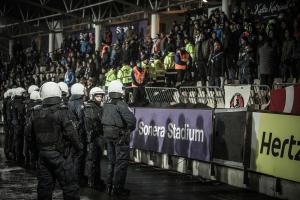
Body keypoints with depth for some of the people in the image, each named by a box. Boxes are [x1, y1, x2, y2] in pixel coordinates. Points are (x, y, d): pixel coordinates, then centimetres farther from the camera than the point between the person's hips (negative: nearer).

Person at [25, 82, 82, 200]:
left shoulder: (36, 113, 3)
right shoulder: (61, 112, -14)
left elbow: (29, 134, 10)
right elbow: (70, 132, -15)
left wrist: (36, 151, 21)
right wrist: (78, 147, 0)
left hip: (42, 154, 6)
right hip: (60, 155, -5)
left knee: (44, 186, 14)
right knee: (69, 186, 0)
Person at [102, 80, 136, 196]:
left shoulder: (106, 105, 5)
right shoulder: (120, 104, -19)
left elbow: (103, 120, 13)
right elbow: (131, 119, -27)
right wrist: (130, 128, -9)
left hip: (108, 136, 8)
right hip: (120, 136, -8)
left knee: (112, 161, 18)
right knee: (121, 163, 0)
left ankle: (110, 186, 24)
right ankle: (118, 188, 2)